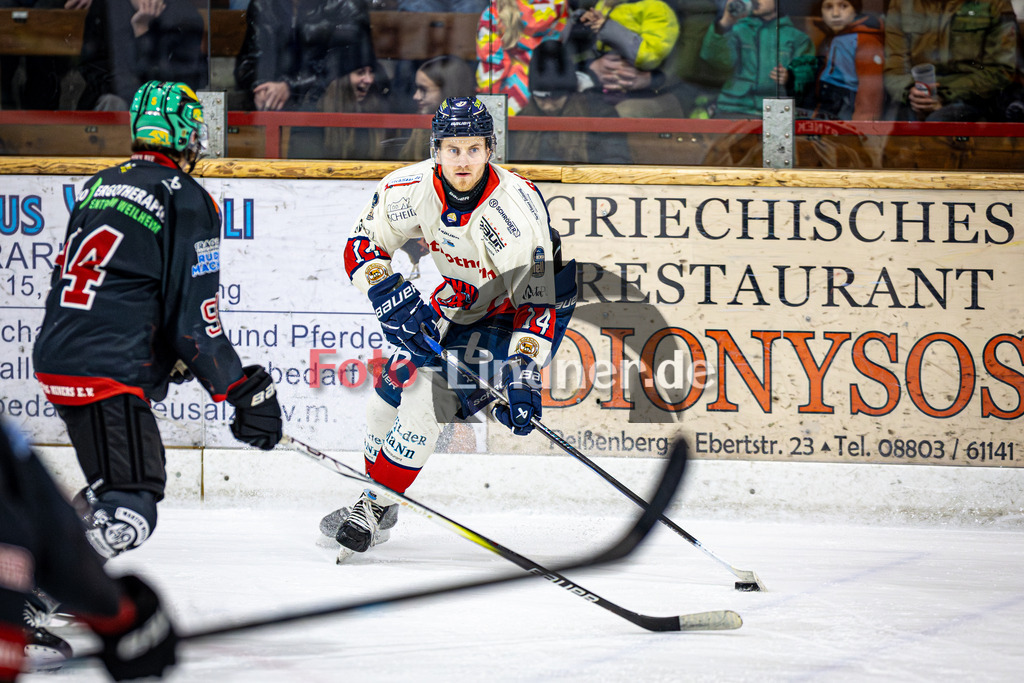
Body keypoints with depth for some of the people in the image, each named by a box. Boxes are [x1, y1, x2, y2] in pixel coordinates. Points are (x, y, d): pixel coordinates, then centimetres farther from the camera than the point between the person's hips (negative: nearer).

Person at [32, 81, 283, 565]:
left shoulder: (100, 187, 18)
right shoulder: (186, 200, -6)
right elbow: (194, 320, -11)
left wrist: (173, 360, 28)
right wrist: (247, 392, -4)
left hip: (57, 360, 9)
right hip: (108, 375, -9)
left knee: (114, 487, 24)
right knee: (130, 513, -13)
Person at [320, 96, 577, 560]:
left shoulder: (516, 206, -33)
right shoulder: (412, 188, -20)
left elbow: (537, 300, -29)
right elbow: (363, 246, -9)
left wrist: (523, 376, -35)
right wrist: (395, 303, -24)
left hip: (515, 310, -6)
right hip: (460, 298, 6)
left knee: (431, 393, -20)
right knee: (397, 382, 5)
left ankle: (375, 509, -10)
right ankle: (376, 505, 27)